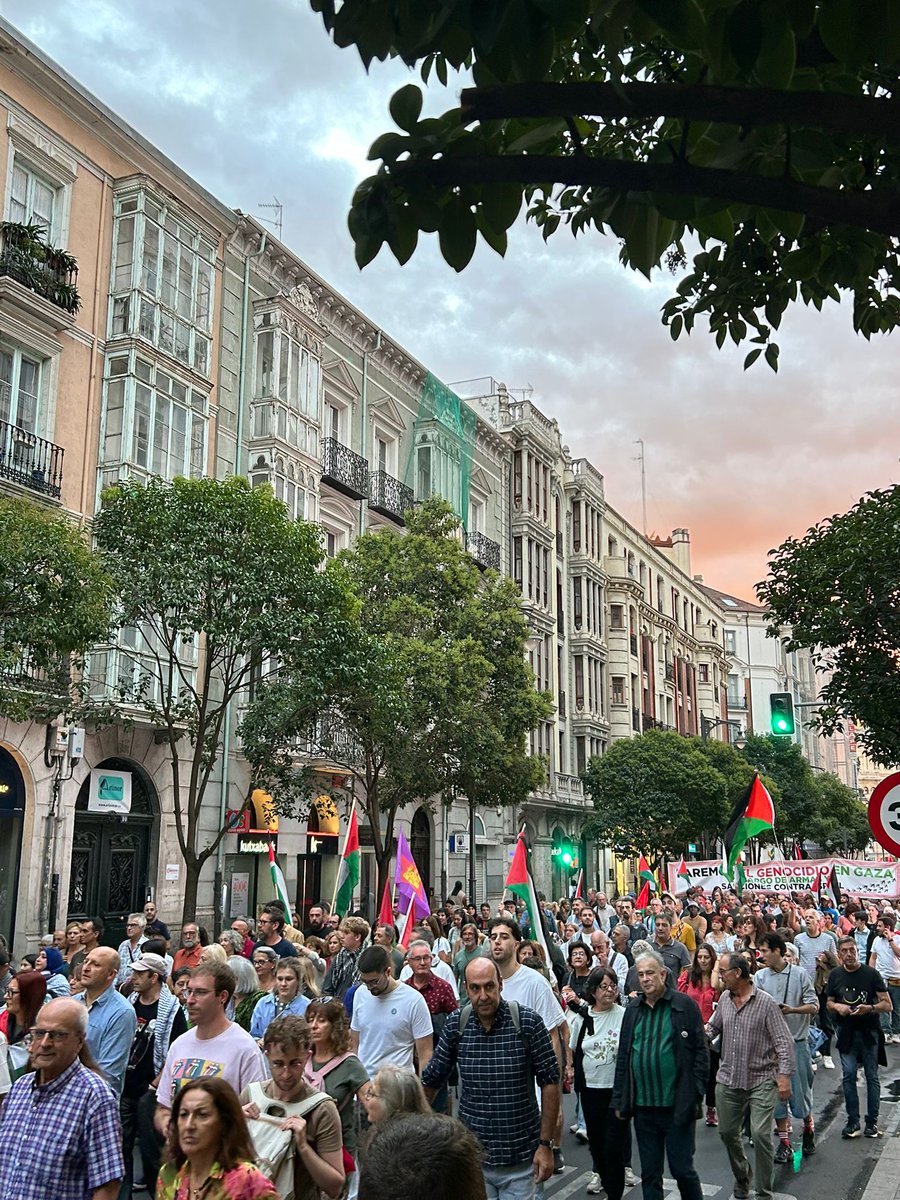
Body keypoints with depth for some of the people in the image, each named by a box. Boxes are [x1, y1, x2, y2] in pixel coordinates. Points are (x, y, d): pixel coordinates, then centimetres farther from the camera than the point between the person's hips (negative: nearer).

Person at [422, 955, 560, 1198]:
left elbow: (549, 1083, -6)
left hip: (520, 1159, -2)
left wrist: (545, 1144, -6)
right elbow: (431, 1080, 7)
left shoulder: (528, 1022, -12)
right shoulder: (455, 1024, -5)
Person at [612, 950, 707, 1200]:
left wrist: (695, 1094, -11)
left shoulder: (684, 1005, -6)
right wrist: (619, 1100, 8)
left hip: (677, 1106, -4)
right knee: (649, 1174, 12)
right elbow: (623, 1057, 11)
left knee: (682, 1169, 4)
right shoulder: (633, 1009, 7)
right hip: (643, 1105, 4)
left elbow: (701, 1053, -6)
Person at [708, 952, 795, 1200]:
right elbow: (713, 1027, 18)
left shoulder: (765, 1002, -11)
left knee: (760, 1135, -13)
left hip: (761, 1080, -5)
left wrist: (784, 1075, -18)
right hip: (728, 1079, 5)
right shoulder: (724, 999, 4)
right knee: (727, 1132, 14)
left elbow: (783, 1042, -11)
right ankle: (741, 1177, 40)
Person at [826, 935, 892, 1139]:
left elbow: (887, 1005, -7)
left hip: (868, 1032, -2)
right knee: (849, 1075, 3)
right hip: (846, 1032, 3)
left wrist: (869, 1008, -25)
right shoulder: (835, 975, 4)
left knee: (872, 1076, 4)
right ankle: (853, 1121, 13)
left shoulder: (871, 974, -6)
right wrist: (837, 1006, -8)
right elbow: (829, 1003, 15)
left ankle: (872, 1122, 13)